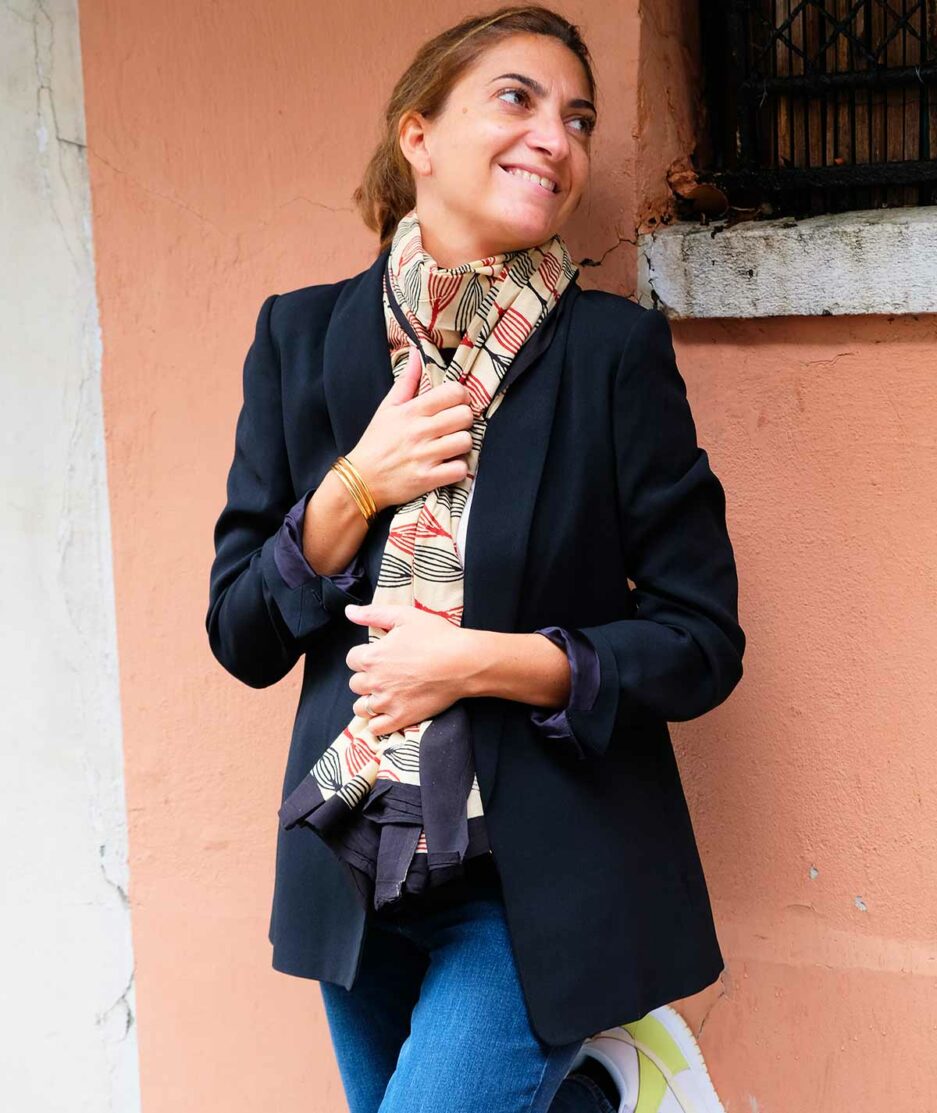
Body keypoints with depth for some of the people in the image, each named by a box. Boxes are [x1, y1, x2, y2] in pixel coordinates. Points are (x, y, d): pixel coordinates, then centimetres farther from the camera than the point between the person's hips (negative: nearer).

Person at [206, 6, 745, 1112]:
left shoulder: (615, 347, -5)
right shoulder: (304, 335, 2)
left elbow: (703, 641, -5)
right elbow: (241, 637, 2)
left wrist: (484, 660, -16)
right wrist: (357, 485, -12)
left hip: (542, 874, -3)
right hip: (356, 866, 4)